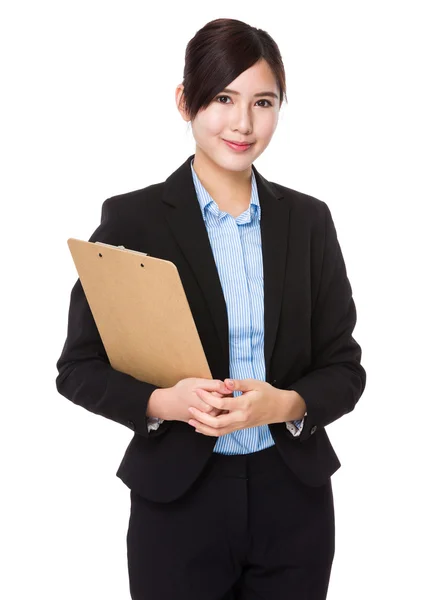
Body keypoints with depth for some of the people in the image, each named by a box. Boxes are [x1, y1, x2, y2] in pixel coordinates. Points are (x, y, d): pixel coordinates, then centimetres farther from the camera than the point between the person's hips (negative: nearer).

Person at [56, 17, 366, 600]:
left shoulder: (308, 219, 3)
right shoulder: (132, 218, -5)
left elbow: (344, 367, 4)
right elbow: (79, 367, -3)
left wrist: (287, 403, -16)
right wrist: (163, 402, -21)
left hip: (294, 499, 3)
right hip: (178, 504, -2)